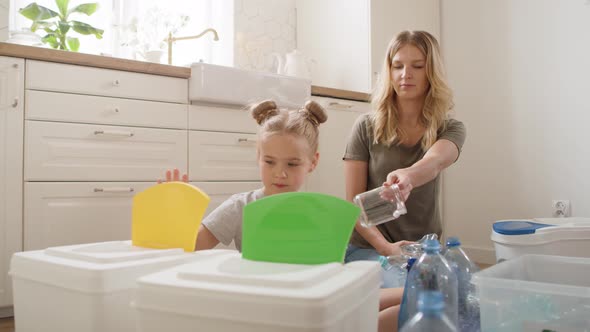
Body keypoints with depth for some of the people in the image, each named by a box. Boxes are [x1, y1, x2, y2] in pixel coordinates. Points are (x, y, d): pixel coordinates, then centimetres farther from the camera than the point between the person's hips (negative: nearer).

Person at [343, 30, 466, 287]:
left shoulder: (450, 130, 0)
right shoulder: (366, 128, -4)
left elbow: (434, 162, -26)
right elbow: (354, 202, -6)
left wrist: (406, 177, -50)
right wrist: (386, 247, -21)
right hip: (368, 247, -2)